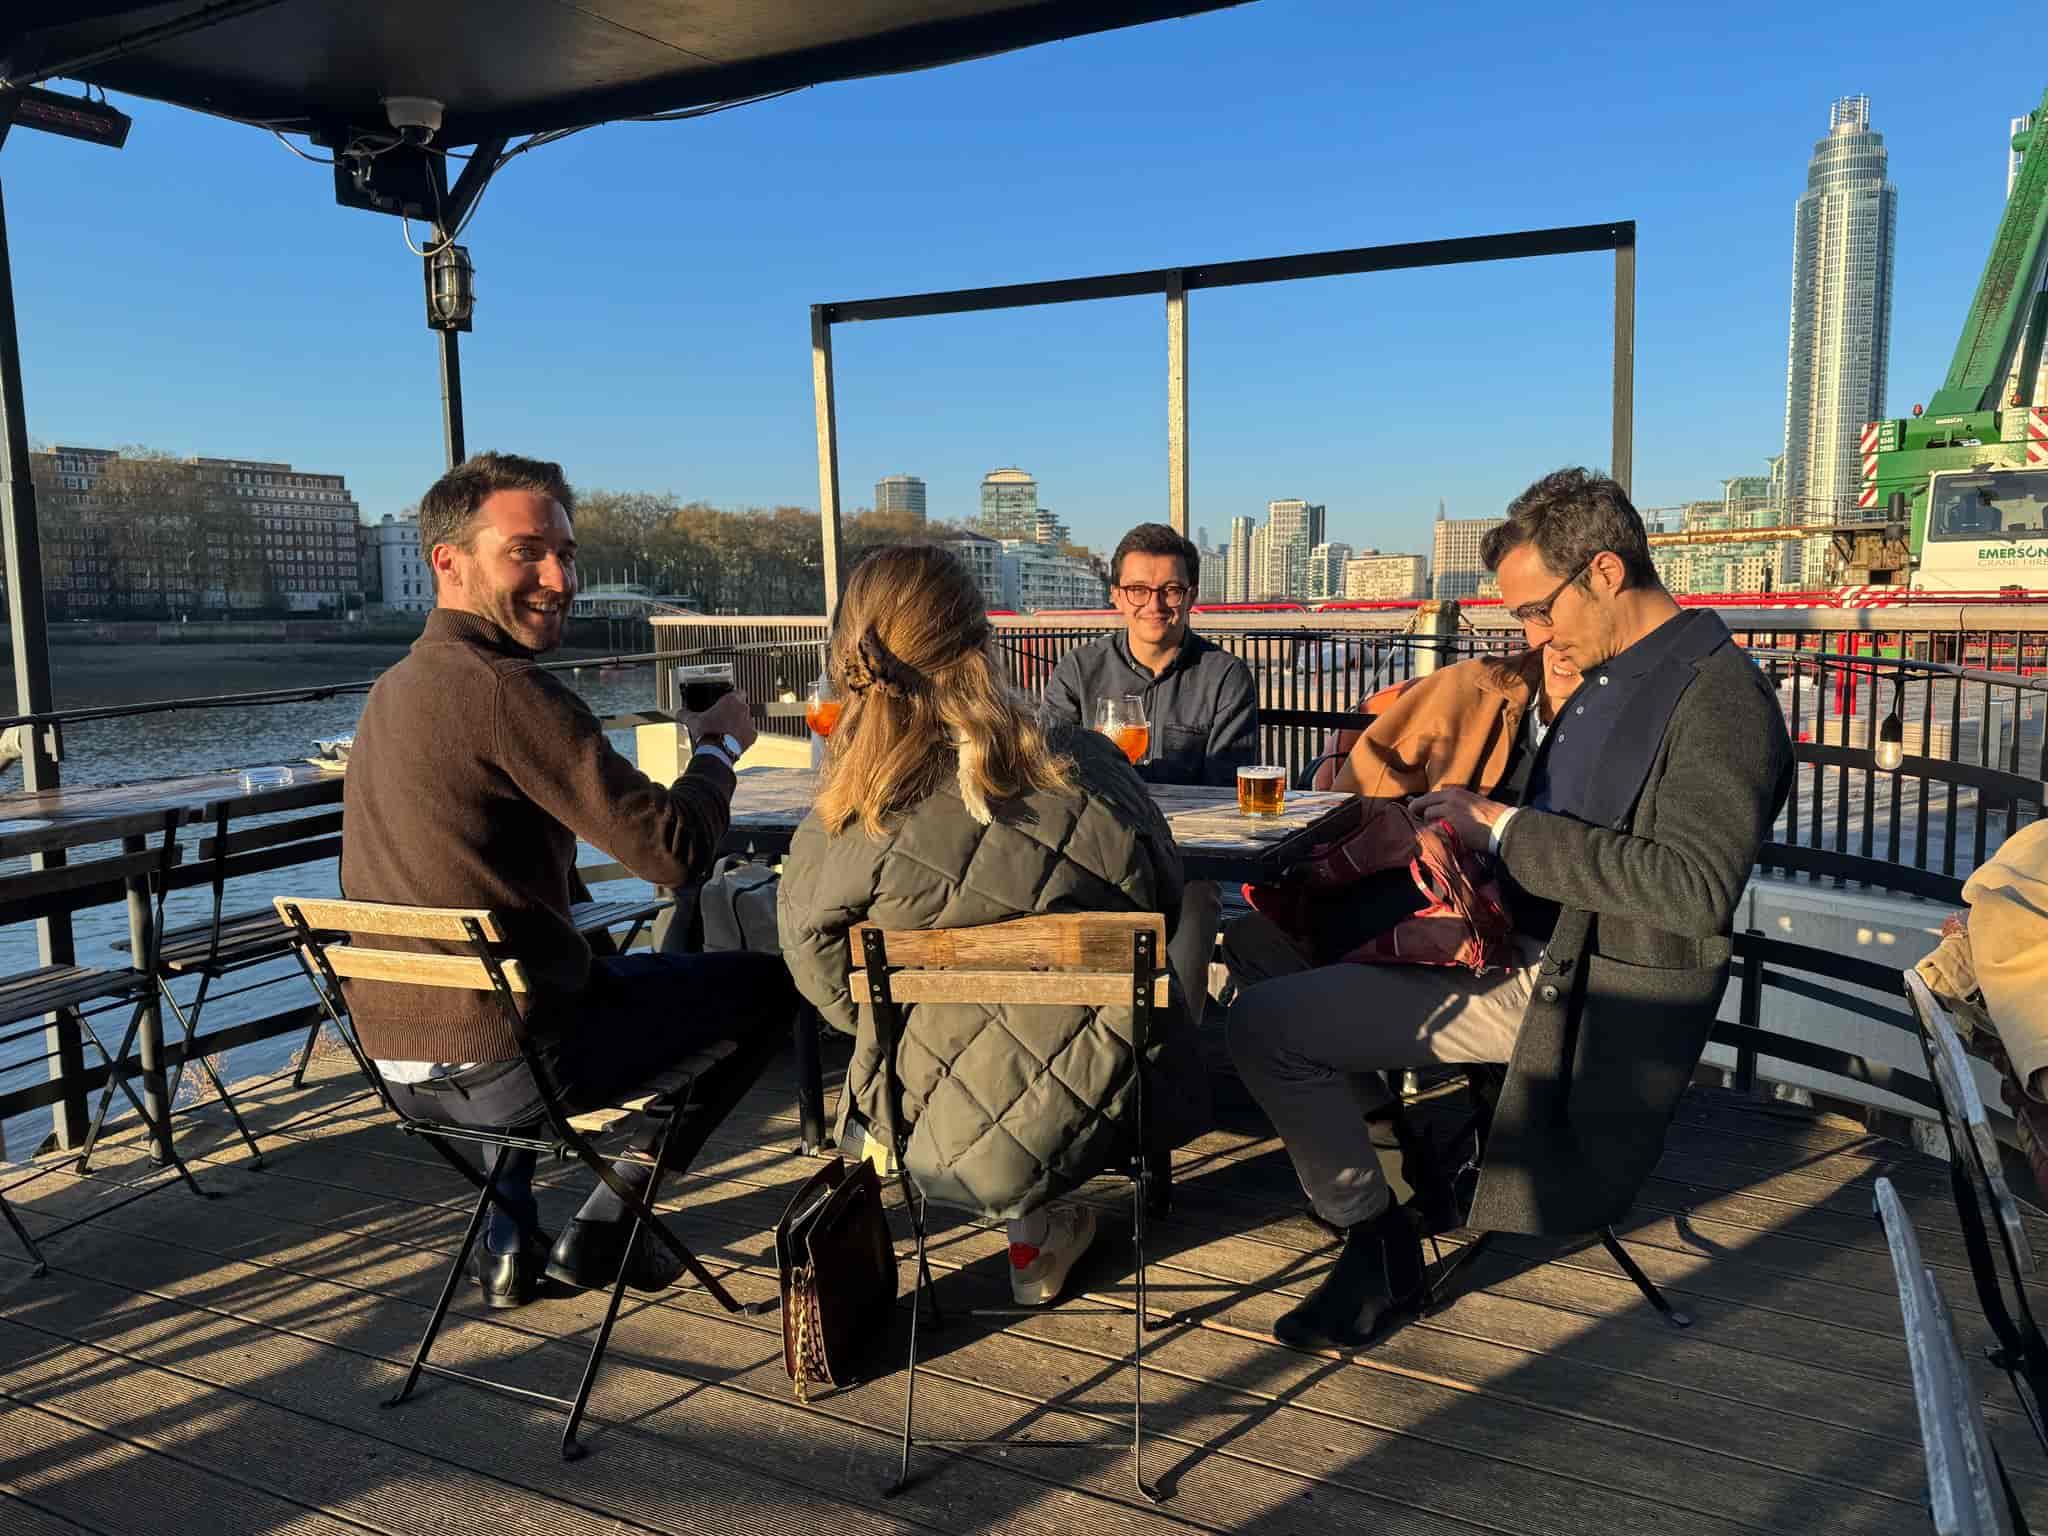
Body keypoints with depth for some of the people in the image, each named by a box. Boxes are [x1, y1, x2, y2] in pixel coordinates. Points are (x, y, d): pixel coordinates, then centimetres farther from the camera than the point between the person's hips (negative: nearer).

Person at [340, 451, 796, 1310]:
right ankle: (599, 1234, 16)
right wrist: (720, 744, -3)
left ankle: (508, 1247, 34)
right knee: (770, 980, 7)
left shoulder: (390, 690, 9)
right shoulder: (502, 686, -19)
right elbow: (676, 851, -22)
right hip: (504, 1065, -9)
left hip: (397, 1064, 9)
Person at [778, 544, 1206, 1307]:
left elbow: (842, 1003, -2)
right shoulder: (1090, 772, -18)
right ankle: (1038, 1227, 38)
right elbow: (1163, 910, 0)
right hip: (1100, 1121, 0)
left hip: (934, 1148, 1)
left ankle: (1033, 1231, 41)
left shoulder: (830, 843, -21)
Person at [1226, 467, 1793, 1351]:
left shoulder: (1721, 698, -16)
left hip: (1583, 1000, -10)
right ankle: (1372, 1240, 18)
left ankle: (1385, 1246, 5)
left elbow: (1697, 886, -26)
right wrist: (1470, 834, 2)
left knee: (1265, 1025, -13)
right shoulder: (1605, 674, 12)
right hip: (1515, 955, 10)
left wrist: (1506, 829, -21)